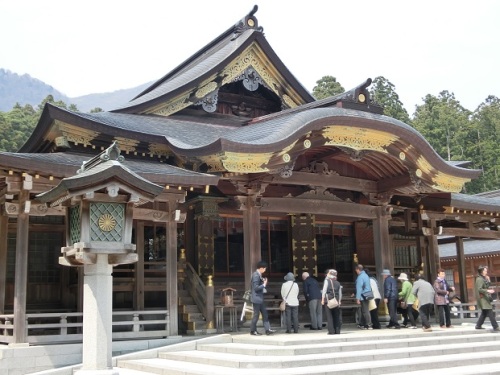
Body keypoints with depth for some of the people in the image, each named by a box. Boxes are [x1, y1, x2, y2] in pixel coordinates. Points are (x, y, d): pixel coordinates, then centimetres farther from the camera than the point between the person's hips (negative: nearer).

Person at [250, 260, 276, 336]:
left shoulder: (259, 275, 11)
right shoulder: (256, 275, -19)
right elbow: (256, 288, -23)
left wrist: (264, 282, 6)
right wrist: (264, 284, -15)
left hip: (260, 298, 10)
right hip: (257, 298, -10)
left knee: (265, 314, 9)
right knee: (256, 315, 0)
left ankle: (268, 329, 11)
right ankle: (253, 331, 10)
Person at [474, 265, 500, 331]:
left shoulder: (483, 279, 16)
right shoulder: (480, 279, -15)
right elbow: (479, 289, -22)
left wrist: (488, 281, 7)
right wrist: (488, 291, -31)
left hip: (485, 298, 10)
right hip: (483, 298, -10)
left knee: (484, 313, 15)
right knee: (490, 313, -10)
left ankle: (478, 325, 20)